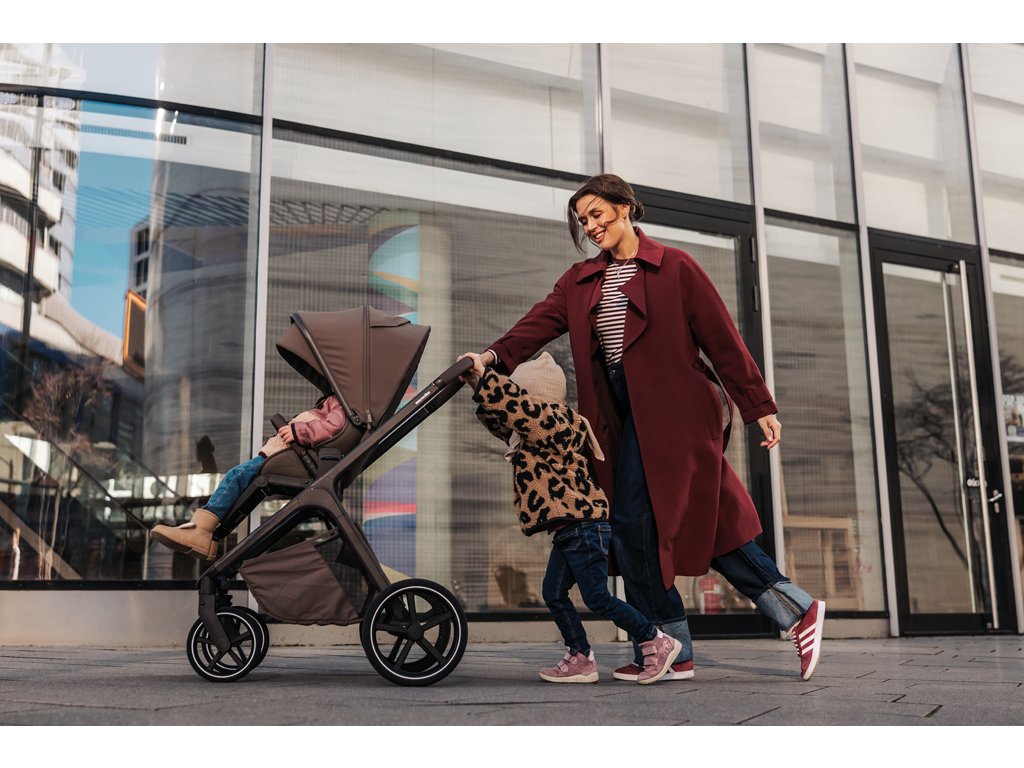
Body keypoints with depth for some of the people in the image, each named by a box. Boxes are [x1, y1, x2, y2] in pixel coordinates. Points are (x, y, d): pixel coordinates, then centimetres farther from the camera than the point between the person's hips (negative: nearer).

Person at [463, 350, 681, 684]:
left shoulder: (553, 420, -14)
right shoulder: (533, 430, 18)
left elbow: (516, 402, -28)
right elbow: (503, 417, 30)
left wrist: (483, 378, -20)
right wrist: (481, 387, 18)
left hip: (583, 526, -11)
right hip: (568, 531, 11)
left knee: (597, 597, -8)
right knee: (554, 594, 11)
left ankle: (657, 643, 2)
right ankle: (580, 659, 16)